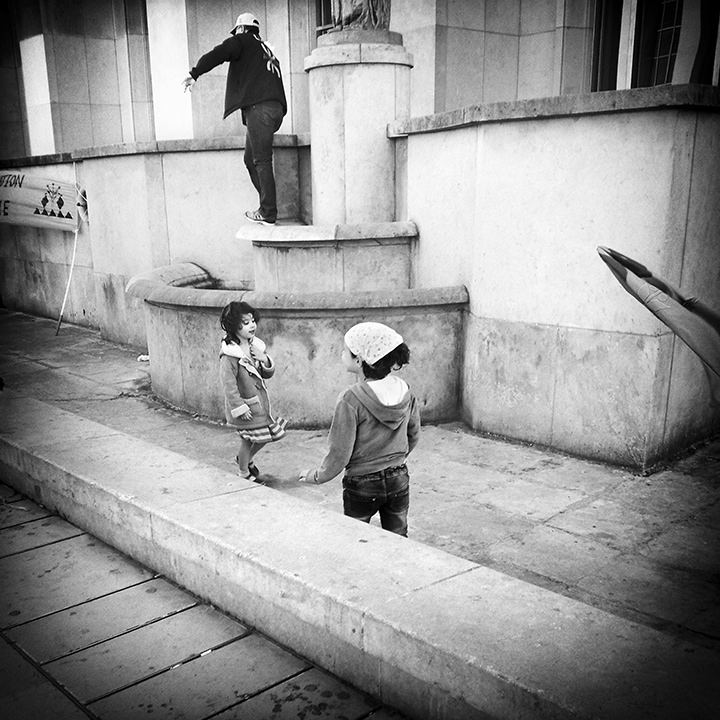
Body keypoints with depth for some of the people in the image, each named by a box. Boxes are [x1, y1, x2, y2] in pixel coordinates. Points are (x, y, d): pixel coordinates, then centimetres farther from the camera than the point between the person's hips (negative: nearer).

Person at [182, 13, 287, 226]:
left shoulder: (242, 41, 8)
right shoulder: (267, 50, 32)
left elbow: (218, 54, -8)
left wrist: (194, 74, -5)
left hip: (259, 107, -8)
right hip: (275, 108, 8)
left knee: (261, 161, -9)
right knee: (251, 159, 13)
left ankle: (268, 214, -11)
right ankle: (267, 206, 9)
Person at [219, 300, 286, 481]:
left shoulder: (255, 345, 2)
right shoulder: (229, 354, -21)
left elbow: (268, 374, 8)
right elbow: (228, 384, -21)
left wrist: (265, 360, -13)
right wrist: (240, 408, -20)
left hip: (261, 401, 7)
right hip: (246, 404, -7)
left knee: (265, 435, 18)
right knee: (247, 439, 9)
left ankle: (245, 458, 44)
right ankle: (244, 473, 33)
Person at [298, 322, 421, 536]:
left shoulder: (351, 400, -23)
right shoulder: (405, 393, -6)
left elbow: (339, 454, -18)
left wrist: (314, 476, -1)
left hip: (361, 486, -4)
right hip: (399, 482, 5)